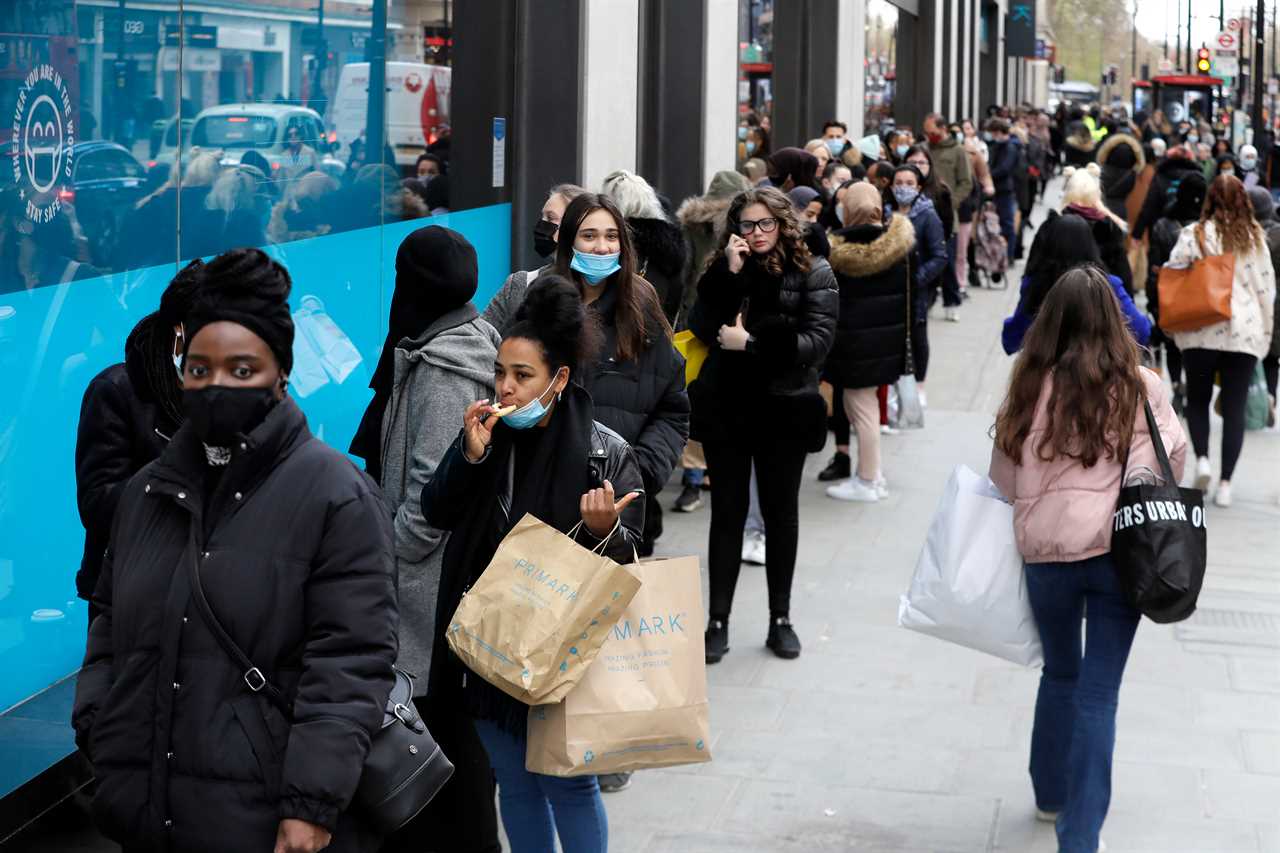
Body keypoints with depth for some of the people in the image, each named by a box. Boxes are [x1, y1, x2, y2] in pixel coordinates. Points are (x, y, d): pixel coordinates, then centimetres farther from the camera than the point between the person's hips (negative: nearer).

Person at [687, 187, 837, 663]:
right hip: (726, 408, 2)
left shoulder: (812, 274, -2)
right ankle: (718, 620, 9)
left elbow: (817, 341, -13)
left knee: (781, 513, 10)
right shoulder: (723, 271, 6)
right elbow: (702, 328, -9)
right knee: (727, 512, 4)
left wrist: (752, 343, -16)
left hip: (783, 410, -1)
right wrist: (729, 273, -16)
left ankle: (780, 619, 20)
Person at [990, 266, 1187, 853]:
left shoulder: (1031, 387, -5)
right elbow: (1172, 467, 2)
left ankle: (1051, 795, 39)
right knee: (1098, 694, 4)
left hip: (1046, 548, 2)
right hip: (1118, 551, -1)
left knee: (1060, 673, 23)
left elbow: (1004, 477, 5)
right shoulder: (1141, 388, -7)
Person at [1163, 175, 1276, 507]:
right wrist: (1265, 333, 15)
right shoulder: (1255, 238, 4)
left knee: (1197, 399, 16)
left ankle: (1202, 458, -5)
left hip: (1202, 330, -1)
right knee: (1234, 407, 4)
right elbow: (1266, 287, 7)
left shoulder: (1194, 234, -2)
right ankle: (1225, 483, 1)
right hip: (1246, 333, 1)